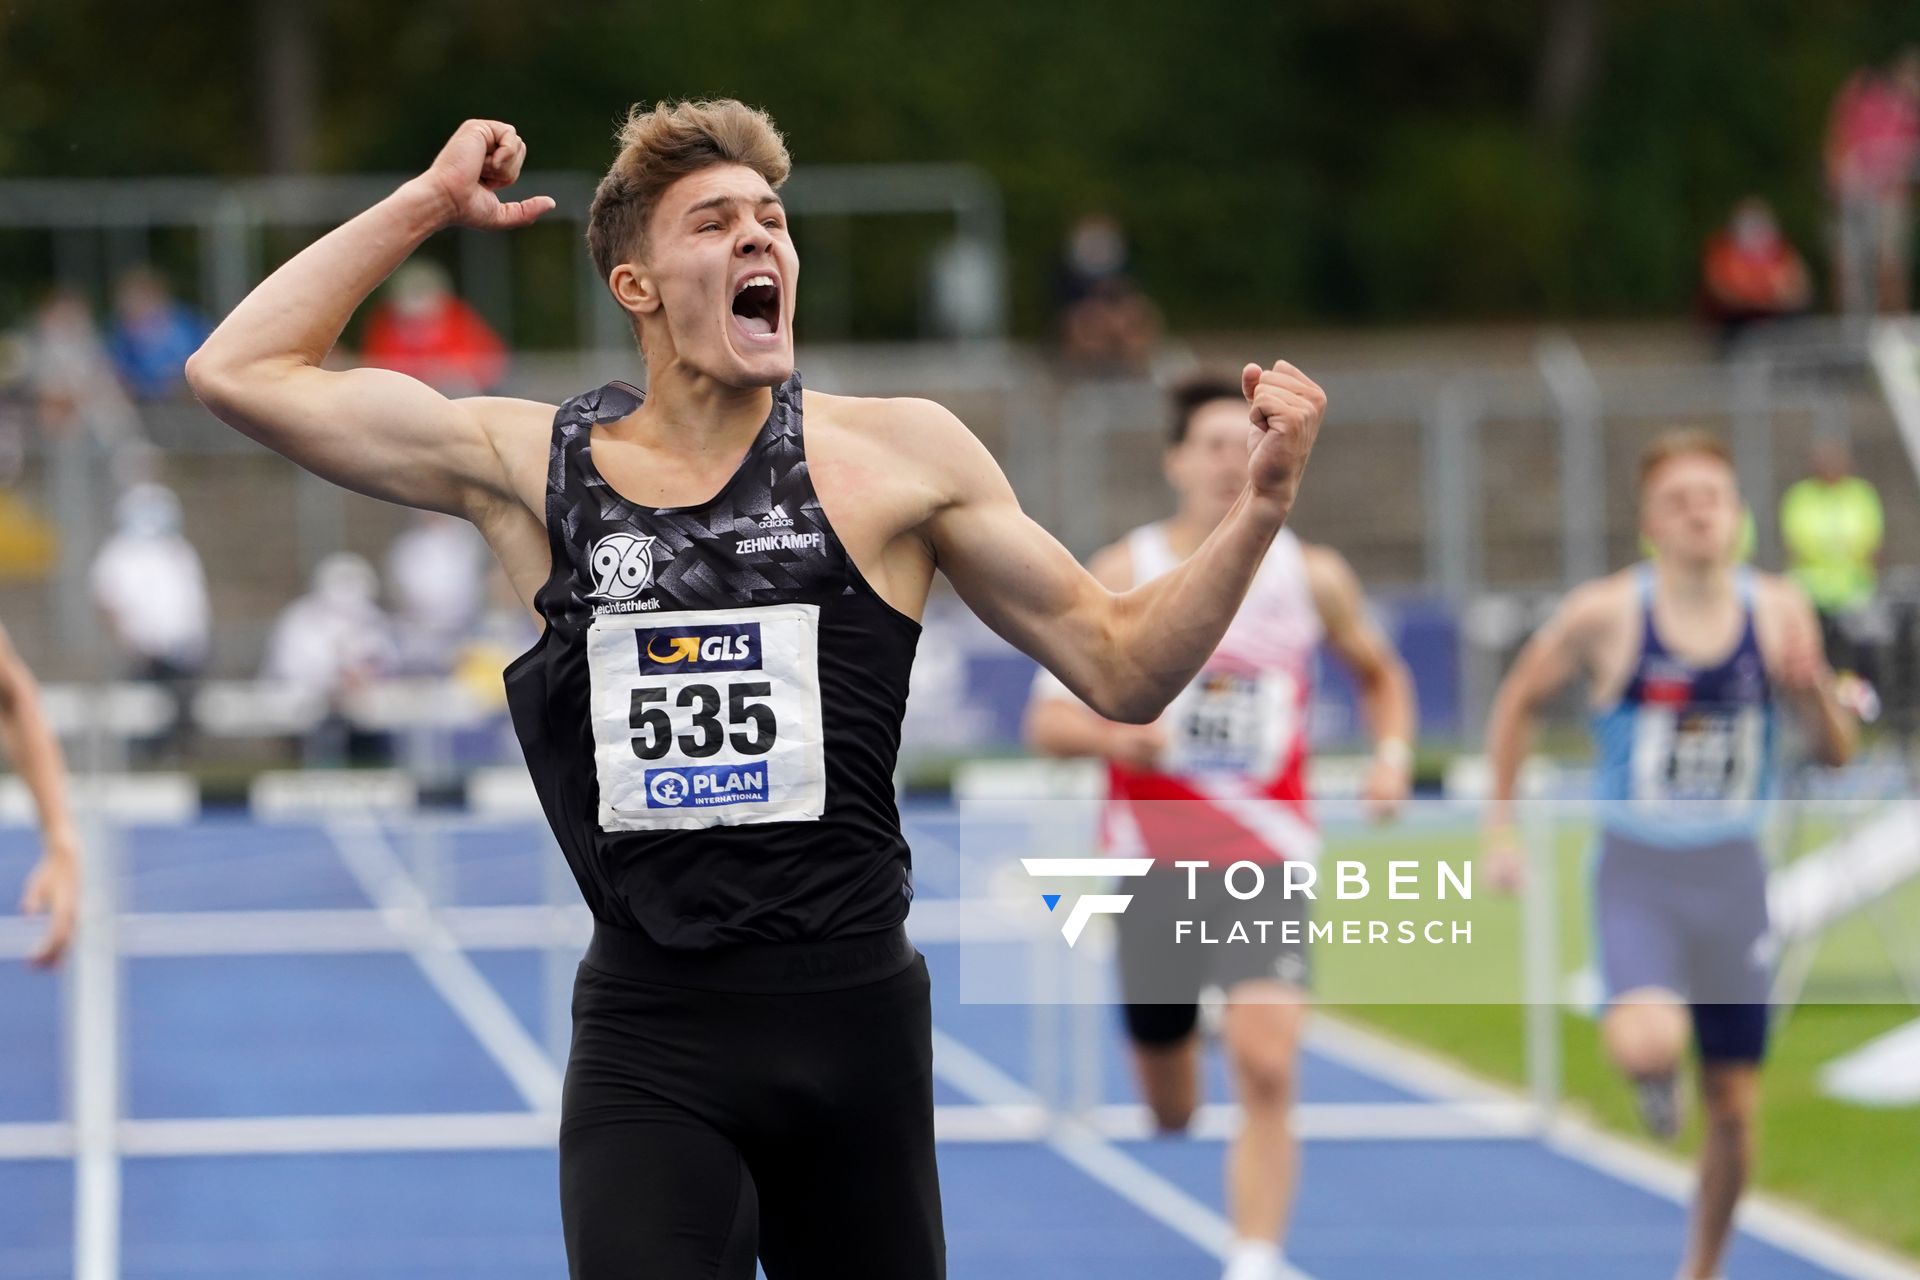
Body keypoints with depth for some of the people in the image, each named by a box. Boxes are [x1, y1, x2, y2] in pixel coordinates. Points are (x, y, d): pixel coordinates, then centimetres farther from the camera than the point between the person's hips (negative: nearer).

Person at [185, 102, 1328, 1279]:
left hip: (857, 1017, 1)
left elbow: (1120, 667, 6)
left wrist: (1263, 506, -7)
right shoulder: (529, 466, 5)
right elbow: (241, 374, 6)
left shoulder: (897, 456, 3)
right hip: (648, 1038, 0)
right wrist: (427, 204, 6)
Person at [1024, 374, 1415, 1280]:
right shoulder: (1121, 577, -2)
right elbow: (1046, 722, -3)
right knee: (1171, 1113, 12)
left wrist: (1393, 750, 1)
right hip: (1155, 859, 0)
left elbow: (1380, 674, 21)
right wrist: (1115, 733, -25)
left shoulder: (1313, 578, 2)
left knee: (1266, 1074, -20)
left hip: (1268, 862, 0)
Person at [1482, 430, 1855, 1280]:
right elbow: (1518, 702, 6)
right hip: (1636, 871, -3)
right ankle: (1649, 1069, 10)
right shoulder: (1605, 614, -10)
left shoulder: (1777, 612, -3)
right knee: (1650, 1044, -29)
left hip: (1732, 876, 3)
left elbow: (1835, 752, 2)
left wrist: (1812, 690, -19)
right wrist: (1498, 830, 4)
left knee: (1735, 1106, 6)